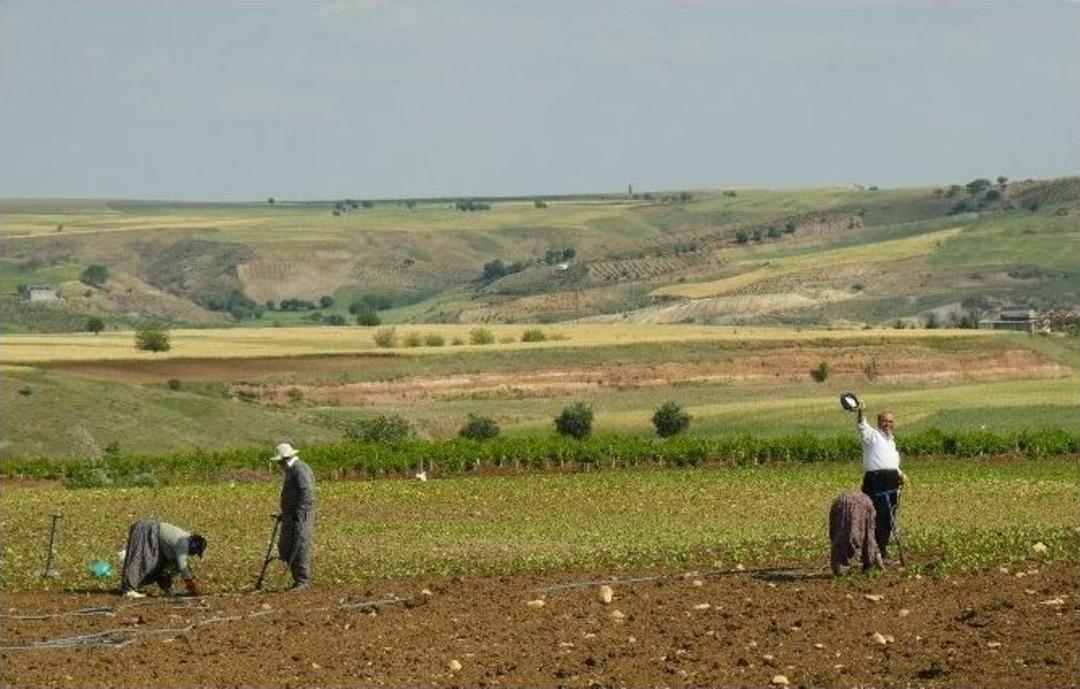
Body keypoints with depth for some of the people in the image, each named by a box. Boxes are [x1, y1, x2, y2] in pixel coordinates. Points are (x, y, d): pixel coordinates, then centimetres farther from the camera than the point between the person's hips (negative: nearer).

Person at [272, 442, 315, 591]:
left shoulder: (300, 469, -13)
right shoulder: (290, 470, 20)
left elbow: (306, 493, -22)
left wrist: (298, 514, -24)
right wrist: (284, 513, 23)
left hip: (301, 516, -10)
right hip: (290, 516, 10)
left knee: (300, 548, -9)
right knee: (284, 549, 8)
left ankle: (303, 581, -6)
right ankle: (298, 578, 14)